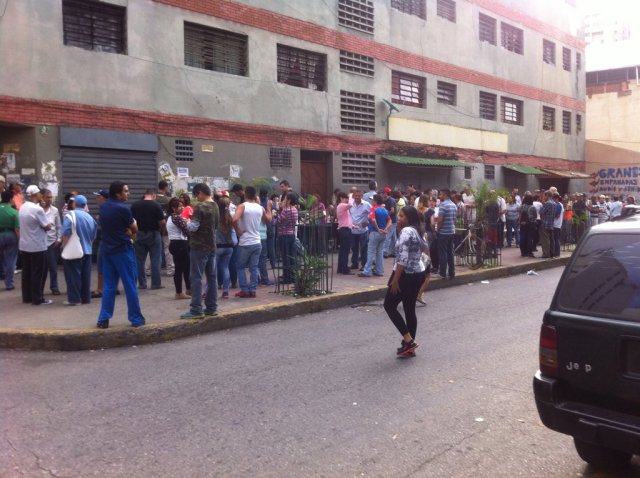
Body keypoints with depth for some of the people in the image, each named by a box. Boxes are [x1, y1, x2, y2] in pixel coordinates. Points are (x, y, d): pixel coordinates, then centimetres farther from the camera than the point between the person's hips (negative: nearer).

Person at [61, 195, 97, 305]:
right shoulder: (90, 217, 8)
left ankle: (74, 298, 0)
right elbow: (93, 235, 15)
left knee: (73, 275, -1)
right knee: (85, 275, 11)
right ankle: (86, 297, 16)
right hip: (87, 250, 6)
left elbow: (66, 234, -17)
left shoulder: (70, 215, -11)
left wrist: (64, 247, -7)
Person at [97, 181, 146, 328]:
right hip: (122, 250, -7)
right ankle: (136, 318, 7)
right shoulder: (123, 209, -16)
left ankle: (103, 319, 8)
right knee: (130, 286, 2)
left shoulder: (103, 207, 7)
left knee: (108, 286, 10)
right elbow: (135, 230, -7)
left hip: (106, 249, 7)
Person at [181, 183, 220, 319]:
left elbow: (193, 227, -17)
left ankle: (196, 310, -4)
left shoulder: (200, 206, -15)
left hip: (199, 247, -8)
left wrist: (187, 222, 2)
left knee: (196, 278, -5)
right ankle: (212, 307, 14)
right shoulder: (215, 206, 10)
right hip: (211, 246, 8)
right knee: (212, 277, 9)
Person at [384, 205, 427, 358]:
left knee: (389, 305, 1)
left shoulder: (406, 231, -17)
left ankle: (408, 340, -3)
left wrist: (395, 279, -22)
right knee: (410, 309, 12)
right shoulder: (417, 231, 14)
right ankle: (410, 346, 17)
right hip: (419, 274, 10)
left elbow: (402, 258, -23)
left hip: (406, 275, -10)